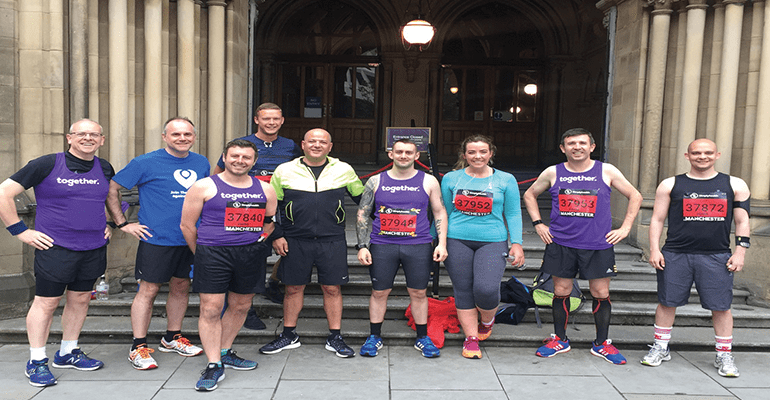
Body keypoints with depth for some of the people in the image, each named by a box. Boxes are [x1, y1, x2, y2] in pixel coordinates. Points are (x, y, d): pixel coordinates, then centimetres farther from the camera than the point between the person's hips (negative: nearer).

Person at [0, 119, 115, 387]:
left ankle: (67, 354, 29)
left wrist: (106, 224, 15)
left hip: (94, 248, 5)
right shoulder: (47, 164, -8)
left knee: (80, 300, 13)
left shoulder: (105, 169, 7)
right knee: (46, 302, 2)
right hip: (56, 247, -5)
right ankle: (37, 362, 16)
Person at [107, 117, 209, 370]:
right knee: (148, 290, 0)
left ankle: (172, 338, 29)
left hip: (190, 239, 5)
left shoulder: (201, 163, 8)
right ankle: (139, 347, 10)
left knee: (181, 287, 13)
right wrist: (123, 223, -5)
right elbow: (112, 189, -1)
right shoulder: (146, 163, -7)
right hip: (156, 238, -5)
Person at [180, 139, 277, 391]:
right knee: (210, 309, -5)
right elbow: (187, 225, 2)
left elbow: (269, 223, 20)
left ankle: (225, 352, 31)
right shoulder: (204, 187, -2)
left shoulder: (265, 190, 7)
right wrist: (202, 254, 8)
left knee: (240, 306, 12)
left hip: (250, 254, 4)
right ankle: (214, 365, 4)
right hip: (213, 254, -3)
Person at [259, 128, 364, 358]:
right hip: (295, 241, 0)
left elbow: (363, 198, 15)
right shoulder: (284, 171, 4)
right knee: (293, 288, 9)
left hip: (332, 241, 0)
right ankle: (289, 336, 25)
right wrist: (276, 236, 1)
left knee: (332, 289, 4)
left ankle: (335, 338, 18)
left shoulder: (344, 170, 5)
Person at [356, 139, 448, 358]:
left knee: (418, 293, 6)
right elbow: (362, 214, 8)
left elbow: (440, 212, 9)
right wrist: (361, 246, 1)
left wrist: (442, 243, 0)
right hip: (382, 245, 1)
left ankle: (423, 338, 22)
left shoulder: (428, 181, 6)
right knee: (379, 292, 7)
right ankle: (374, 337, 23)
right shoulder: (376, 181, 6)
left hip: (419, 246, 0)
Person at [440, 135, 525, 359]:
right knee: (463, 290, 3)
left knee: (486, 288, -15)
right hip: (457, 241, 2)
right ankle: (471, 338, 18)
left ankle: (487, 320, 19)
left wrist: (516, 243, 0)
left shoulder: (505, 180, 6)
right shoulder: (451, 179, 8)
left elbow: (513, 214, 8)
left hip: (493, 241, -1)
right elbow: (443, 213, 14)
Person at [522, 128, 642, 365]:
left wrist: (625, 227, 3)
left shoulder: (606, 171, 1)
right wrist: (538, 224, 8)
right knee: (561, 292, 6)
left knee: (601, 293, 3)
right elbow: (529, 195, 17)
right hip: (560, 243, 1)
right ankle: (559, 339, 23)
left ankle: (602, 343, 20)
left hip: (598, 245, 0)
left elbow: (635, 196, 10)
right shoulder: (552, 173, 3)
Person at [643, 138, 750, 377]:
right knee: (667, 302, 5)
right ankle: (660, 348, 21)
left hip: (717, 257, 0)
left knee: (721, 307, 3)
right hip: (675, 256, 0)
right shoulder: (671, 185, 5)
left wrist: (740, 251, 0)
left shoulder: (735, 185, 8)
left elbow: (742, 221, 9)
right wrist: (654, 249, -2)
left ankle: (724, 356, 20)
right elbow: (657, 219, 5)